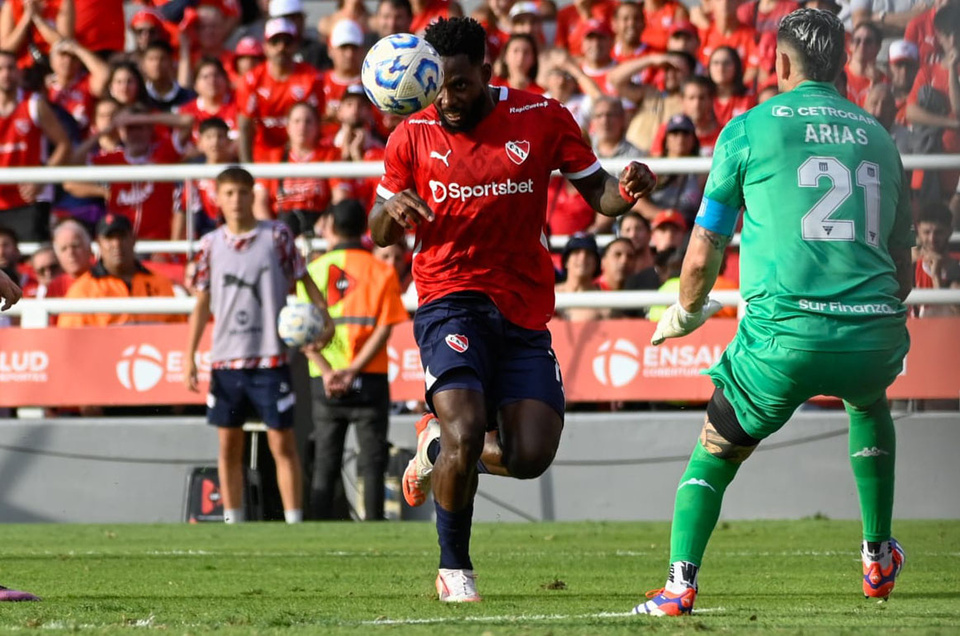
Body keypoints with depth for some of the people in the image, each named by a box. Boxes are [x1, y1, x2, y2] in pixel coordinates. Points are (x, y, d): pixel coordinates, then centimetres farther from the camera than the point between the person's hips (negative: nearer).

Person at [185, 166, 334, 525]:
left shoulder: (276, 236, 0)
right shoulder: (211, 244, 7)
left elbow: (304, 279, 3)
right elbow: (202, 303, 11)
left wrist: (323, 315, -15)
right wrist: (190, 356, 7)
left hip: (270, 359, -3)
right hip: (225, 360, 3)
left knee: (282, 443, -3)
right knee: (229, 446, 6)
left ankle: (294, 522, -1)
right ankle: (232, 523, 13)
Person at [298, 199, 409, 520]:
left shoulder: (315, 270, 3)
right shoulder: (382, 271, 0)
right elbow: (384, 329, -8)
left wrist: (328, 372, -12)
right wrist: (353, 370, -12)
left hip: (324, 382, 1)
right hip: (370, 381, -1)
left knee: (325, 466, 6)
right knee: (372, 463, 1)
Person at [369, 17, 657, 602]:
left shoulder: (541, 119, -1)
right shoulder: (412, 137, 1)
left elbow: (599, 193, 6)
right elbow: (382, 235, 12)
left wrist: (627, 190, -19)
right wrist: (392, 211, -13)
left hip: (524, 312, 2)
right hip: (450, 299, -2)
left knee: (531, 456, -8)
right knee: (467, 432, -22)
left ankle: (439, 447, 25)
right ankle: (454, 568, 0)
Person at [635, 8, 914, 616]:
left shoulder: (749, 128, 5)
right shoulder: (877, 135, 17)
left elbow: (703, 253, 7)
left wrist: (686, 311, 27)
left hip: (786, 335, -3)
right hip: (873, 333, 3)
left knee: (716, 451, 16)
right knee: (869, 404, 37)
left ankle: (680, 583, 0)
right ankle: (879, 561, 39)